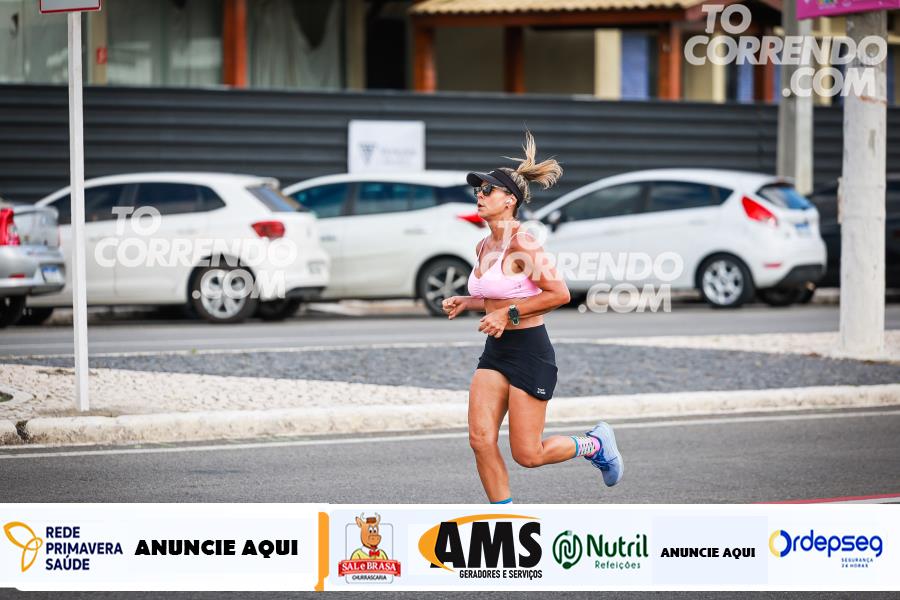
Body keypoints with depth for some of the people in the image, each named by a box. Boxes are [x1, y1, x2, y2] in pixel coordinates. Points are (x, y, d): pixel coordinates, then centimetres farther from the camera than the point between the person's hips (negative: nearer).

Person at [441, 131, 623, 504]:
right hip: (495, 352, 8)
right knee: (481, 440, -5)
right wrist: (465, 303, 7)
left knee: (527, 454, -3)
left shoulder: (521, 243, -16)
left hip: (530, 351, -8)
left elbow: (559, 293, -20)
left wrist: (509, 314, -20)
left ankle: (596, 444, 25)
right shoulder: (483, 247, 9)